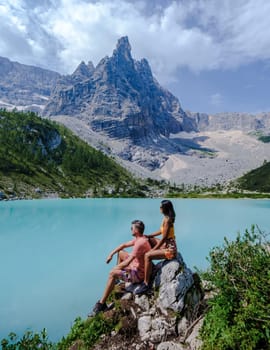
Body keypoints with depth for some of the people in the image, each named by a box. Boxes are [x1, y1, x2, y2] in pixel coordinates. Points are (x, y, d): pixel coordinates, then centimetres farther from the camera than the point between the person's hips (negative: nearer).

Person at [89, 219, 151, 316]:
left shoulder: (140, 243, -28)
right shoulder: (139, 239, 2)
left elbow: (127, 262, -30)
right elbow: (124, 245, 13)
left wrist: (116, 268, -16)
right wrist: (111, 254, 5)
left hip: (139, 274, -10)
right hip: (137, 266, 10)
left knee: (112, 273, -15)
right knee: (121, 253, 17)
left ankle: (101, 304, -6)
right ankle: (116, 280, 28)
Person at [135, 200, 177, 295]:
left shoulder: (167, 220, -21)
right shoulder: (167, 218, 6)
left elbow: (164, 238, -21)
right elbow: (161, 231, 17)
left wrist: (153, 249, -13)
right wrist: (148, 236, 13)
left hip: (170, 249, -10)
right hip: (167, 245, 10)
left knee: (147, 256, -21)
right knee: (149, 240, 19)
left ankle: (146, 284, -12)